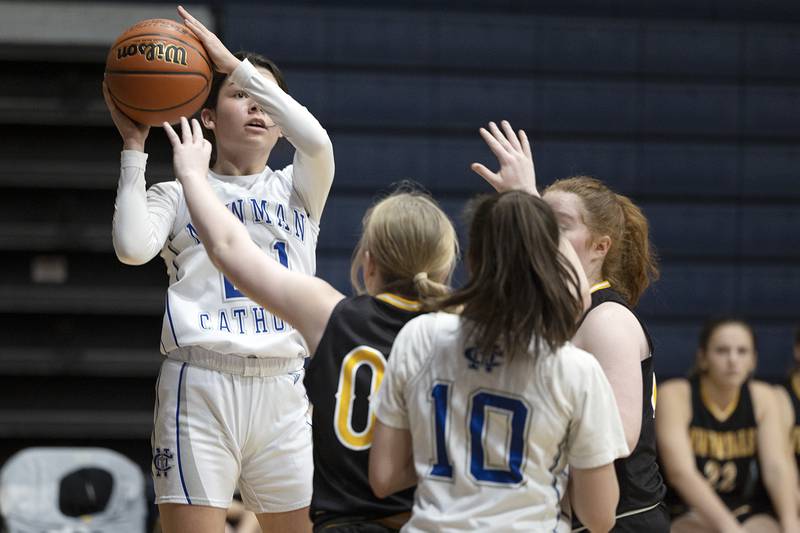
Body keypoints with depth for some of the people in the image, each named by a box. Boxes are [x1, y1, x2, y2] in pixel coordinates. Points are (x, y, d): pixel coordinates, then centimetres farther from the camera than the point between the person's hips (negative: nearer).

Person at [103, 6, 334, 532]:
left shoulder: (297, 190, 16)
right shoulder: (178, 194, 11)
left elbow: (316, 141, -7)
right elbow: (132, 247, -10)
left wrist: (236, 64, -5)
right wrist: (134, 146, -2)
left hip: (284, 390, 2)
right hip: (200, 385, -2)